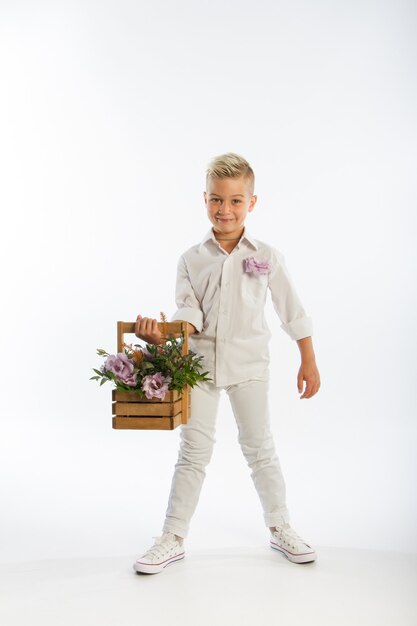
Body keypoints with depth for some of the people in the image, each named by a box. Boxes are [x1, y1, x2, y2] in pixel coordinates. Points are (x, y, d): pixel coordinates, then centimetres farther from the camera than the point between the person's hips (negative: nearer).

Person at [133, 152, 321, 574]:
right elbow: (190, 313, -8)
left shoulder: (266, 257, 0)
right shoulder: (192, 259, 1)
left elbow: (292, 312, 4)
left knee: (259, 448, 10)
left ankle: (280, 528, 27)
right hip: (200, 361, 1)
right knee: (193, 451, 6)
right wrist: (161, 334, -27)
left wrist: (308, 362, 4)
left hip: (247, 362, 0)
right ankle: (172, 539, 15)